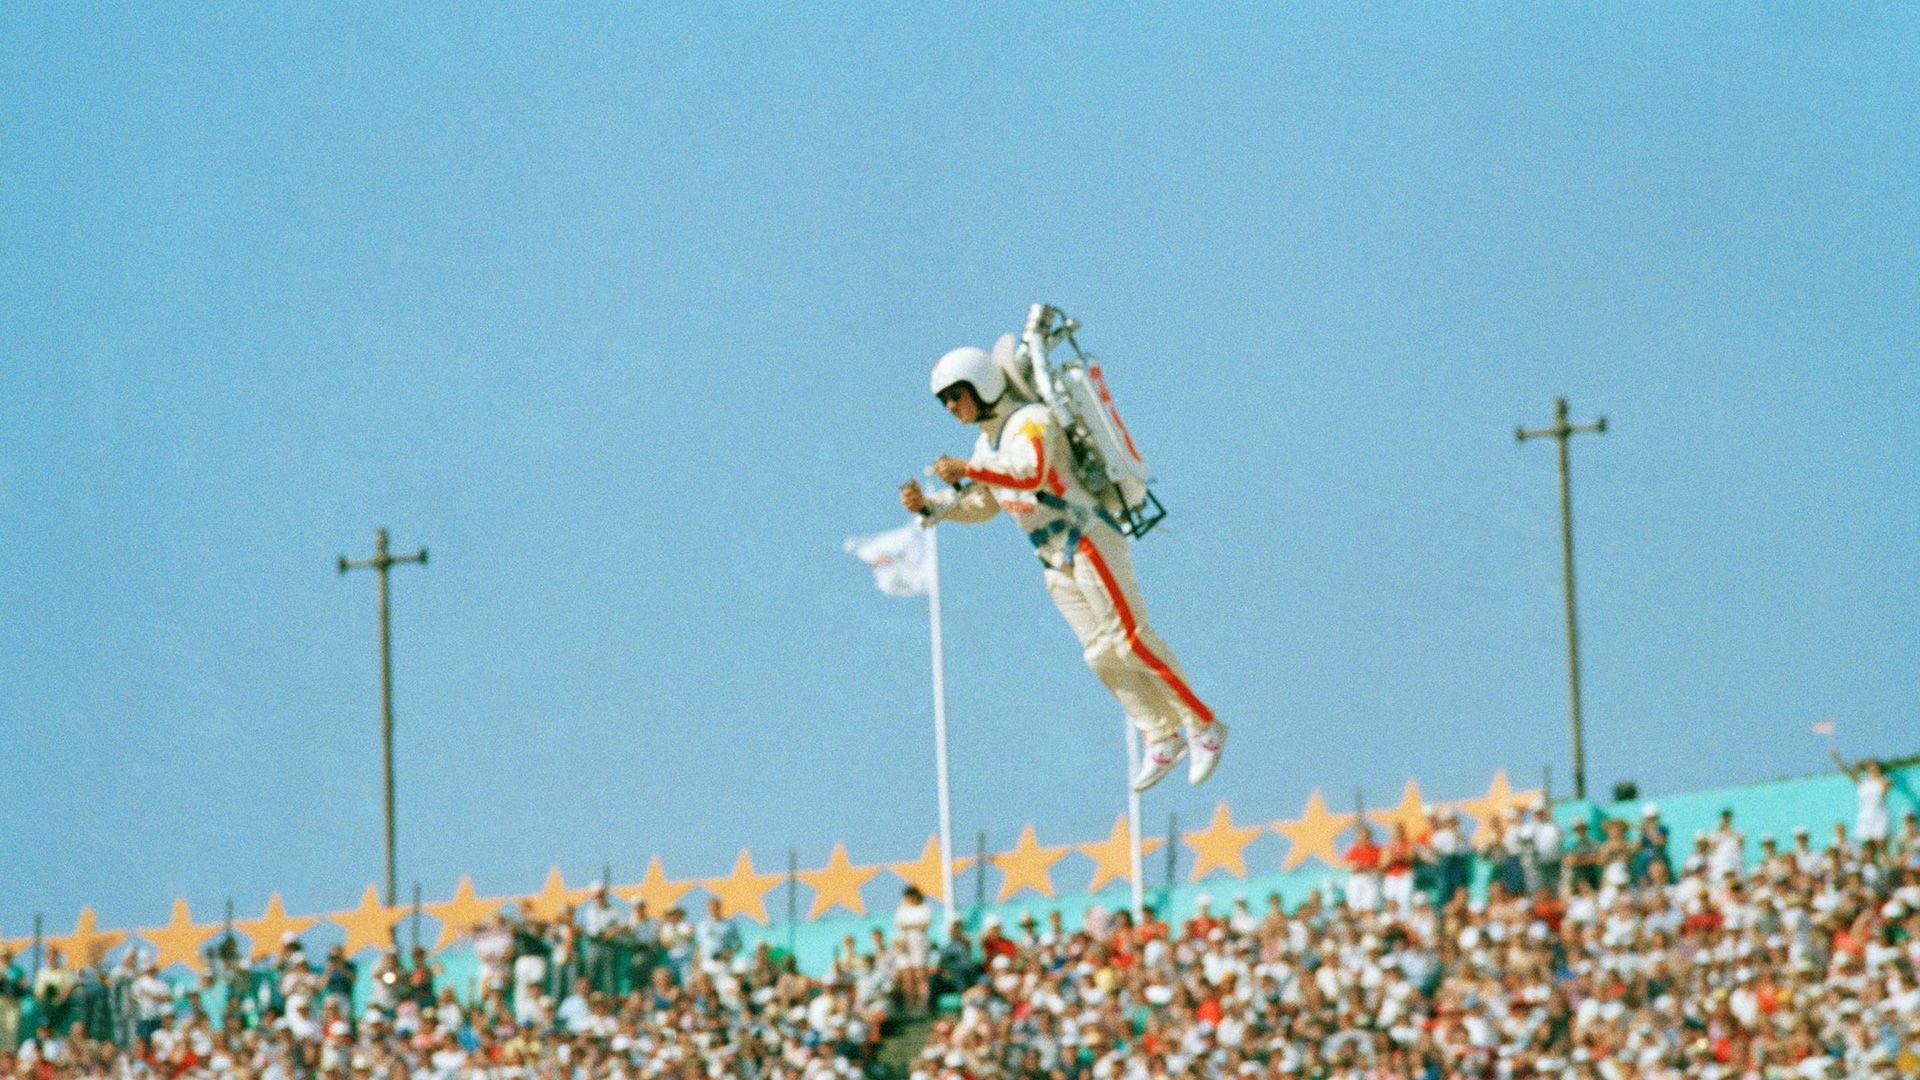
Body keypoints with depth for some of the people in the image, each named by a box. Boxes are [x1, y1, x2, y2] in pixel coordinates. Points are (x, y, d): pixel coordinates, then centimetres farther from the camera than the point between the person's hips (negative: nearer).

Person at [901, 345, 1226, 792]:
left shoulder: (1031, 422, -13)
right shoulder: (988, 443, 15)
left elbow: (1031, 474, -32)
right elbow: (980, 504, 23)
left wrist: (968, 469, -32)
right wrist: (929, 506, 8)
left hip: (1090, 543, -9)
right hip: (1057, 562, 9)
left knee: (1130, 641, -12)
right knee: (1102, 654, 6)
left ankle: (1203, 726, -6)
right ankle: (1161, 739, 11)